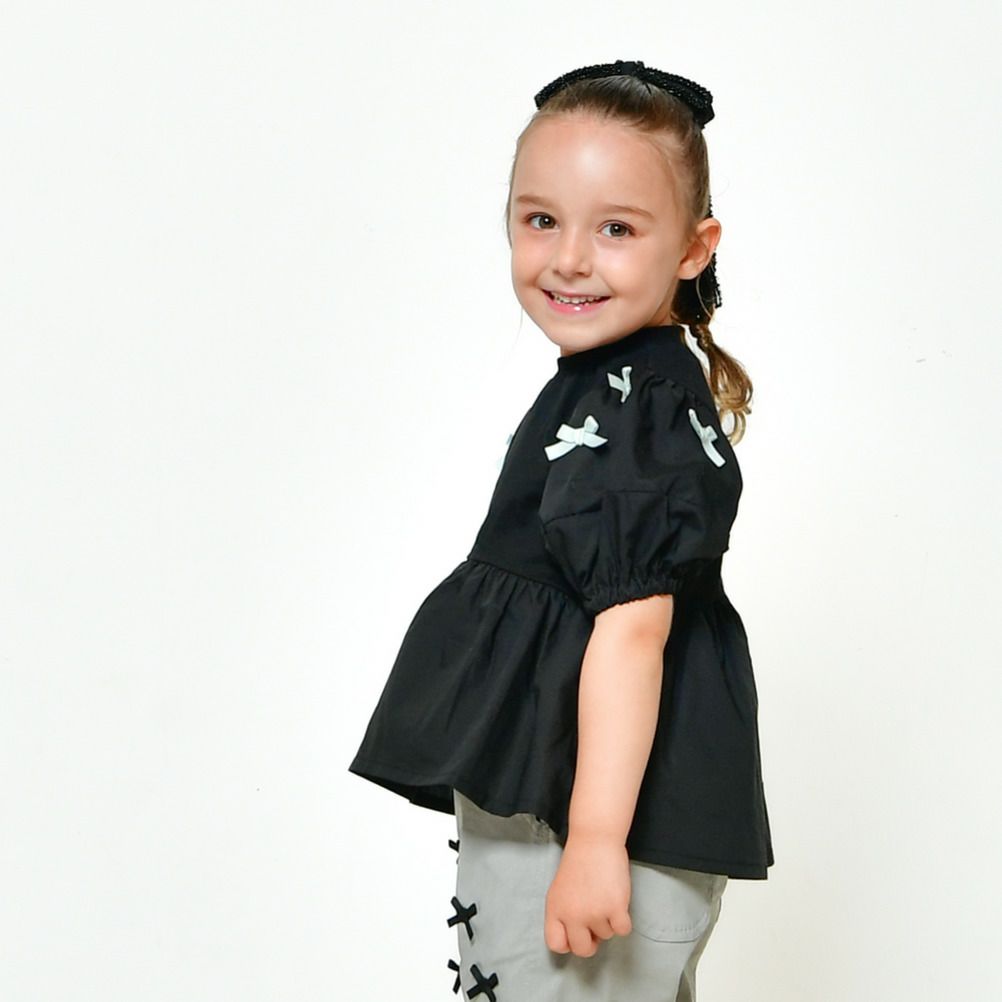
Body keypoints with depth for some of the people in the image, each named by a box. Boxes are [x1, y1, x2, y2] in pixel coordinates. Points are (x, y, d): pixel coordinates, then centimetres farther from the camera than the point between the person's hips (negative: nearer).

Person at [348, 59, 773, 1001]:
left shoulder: (635, 413, -19)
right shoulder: (609, 388, 12)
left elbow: (631, 626, -25)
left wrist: (595, 837, -27)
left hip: (601, 806, -10)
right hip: (533, 802, 10)